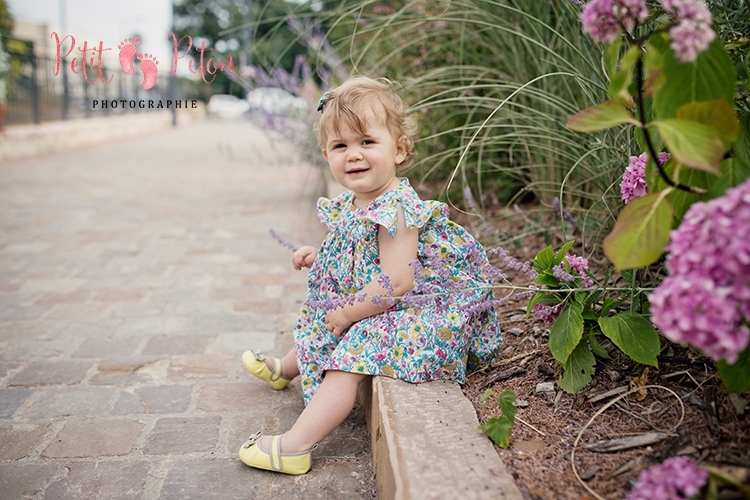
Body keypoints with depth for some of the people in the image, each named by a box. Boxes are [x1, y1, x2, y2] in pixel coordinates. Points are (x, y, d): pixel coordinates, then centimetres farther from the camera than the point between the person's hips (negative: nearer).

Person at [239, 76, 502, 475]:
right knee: (316, 326, 29)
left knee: (348, 359, -24)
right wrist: (317, 257, 6)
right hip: (352, 306, 11)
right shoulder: (351, 203, 0)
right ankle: (285, 369, 60)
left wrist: (348, 313, -23)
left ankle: (294, 447, -18)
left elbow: (396, 283, -35)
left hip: (404, 313, -11)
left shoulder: (396, 210, -31)